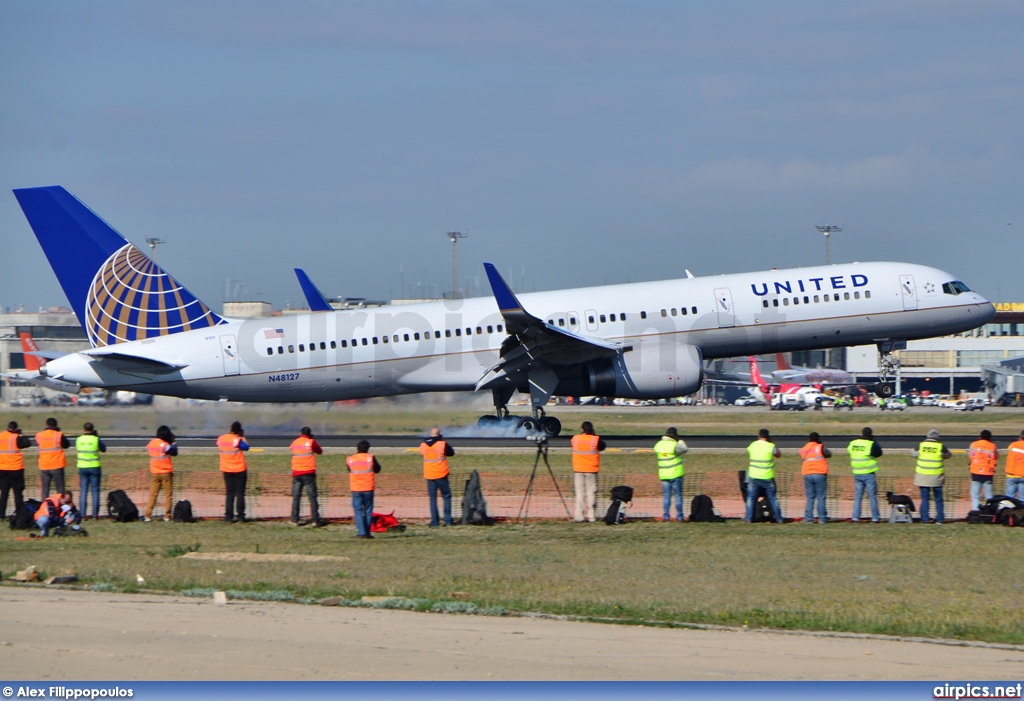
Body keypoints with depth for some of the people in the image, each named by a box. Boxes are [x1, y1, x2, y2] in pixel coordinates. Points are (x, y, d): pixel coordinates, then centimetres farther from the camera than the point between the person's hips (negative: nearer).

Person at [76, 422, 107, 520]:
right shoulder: (96, 440, -9)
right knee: (95, 491, 4)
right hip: (94, 467, -2)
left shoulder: (79, 440, -4)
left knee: (83, 491, 6)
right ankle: (95, 514, 2)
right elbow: (103, 449, 7)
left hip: (82, 468, 2)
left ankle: (82, 514, 2)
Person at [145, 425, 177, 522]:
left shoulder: (151, 443, 2)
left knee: (152, 494, 6)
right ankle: (167, 516, 4)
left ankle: (147, 515, -2)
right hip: (166, 473, -5)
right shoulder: (165, 445, -16)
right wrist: (173, 443, -3)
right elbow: (174, 452, -17)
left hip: (154, 473, 5)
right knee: (168, 494, 5)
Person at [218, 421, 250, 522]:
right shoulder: (238, 440, -15)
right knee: (240, 493, 4)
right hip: (239, 470, -4)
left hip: (226, 470, 4)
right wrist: (242, 437, -7)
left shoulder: (221, 438, 0)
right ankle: (240, 515, 1)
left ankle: (228, 517, 2)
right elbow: (246, 447, -18)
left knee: (229, 493, 8)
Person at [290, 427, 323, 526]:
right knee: (312, 496, 0)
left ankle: (294, 519, 1)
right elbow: (320, 451, 7)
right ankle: (315, 520, -5)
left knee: (296, 496, 6)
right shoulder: (311, 442, -5)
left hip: (296, 473, 3)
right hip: (308, 473, -3)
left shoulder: (295, 442, 7)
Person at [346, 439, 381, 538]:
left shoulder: (350, 459, 0)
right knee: (368, 511, 8)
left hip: (356, 489, 0)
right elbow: (377, 469, 7)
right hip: (368, 488, 0)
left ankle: (361, 532, -7)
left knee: (358, 511, 3)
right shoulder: (370, 458, -5)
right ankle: (367, 532, 6)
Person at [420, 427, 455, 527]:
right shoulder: (442, 444, -8)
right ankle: (447, 520, 1)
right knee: (446, 497, 8)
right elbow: (451, 452, 5)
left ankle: (434, 521, 1)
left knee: (432, 498, 7)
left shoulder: (423, 445, 1)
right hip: (441, 475, -2)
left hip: (429, 476, 2)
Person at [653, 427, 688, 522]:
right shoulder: (674, 445, -15)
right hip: (676, 474, -4)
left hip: (663, 475, 4)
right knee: (678, 495, 5)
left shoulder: (658, 445, 1)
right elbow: (684, 450, -3)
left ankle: (665, 516, 4)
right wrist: (681, 442, 13)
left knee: (666, 496, 9)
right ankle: (679, 516, 6)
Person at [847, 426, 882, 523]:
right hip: (869, 474, -4)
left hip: (857, 474, 4)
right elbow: (879, 453, -2)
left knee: (858, 496, 9)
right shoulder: (871, 444, -12)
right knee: (872, 496, 4)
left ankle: (855, 517, 1)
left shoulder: (852, 443, 2)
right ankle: (875, 517, 8)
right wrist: (874, 441, 5)